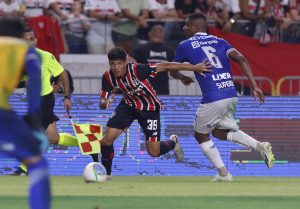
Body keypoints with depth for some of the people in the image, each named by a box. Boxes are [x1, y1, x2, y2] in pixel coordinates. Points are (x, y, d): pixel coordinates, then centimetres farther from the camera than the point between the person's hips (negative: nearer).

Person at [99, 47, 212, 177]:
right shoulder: (108, 77, -20)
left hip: (149, 109, -4)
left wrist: (194, 67, -35)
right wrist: (105, 104, -40)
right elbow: (102, 104, -13)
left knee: (154, 152, -3)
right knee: (106, 140, -9)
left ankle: (172, 142, 32)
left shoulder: (136, 70, -35)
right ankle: (106, 173, 16)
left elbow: (165, 66, -33)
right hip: (128, 105, 4)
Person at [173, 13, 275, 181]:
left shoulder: (185, 46, 6)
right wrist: (254, 86, -2)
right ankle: (259, 145, 6)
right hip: (232, 95, 6)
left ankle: (223, 173, 9)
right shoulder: (219, 41, 16)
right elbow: (241, 59, 2)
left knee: (201, 135, 16)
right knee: (220, 131, 26)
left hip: (213, 98, -6)